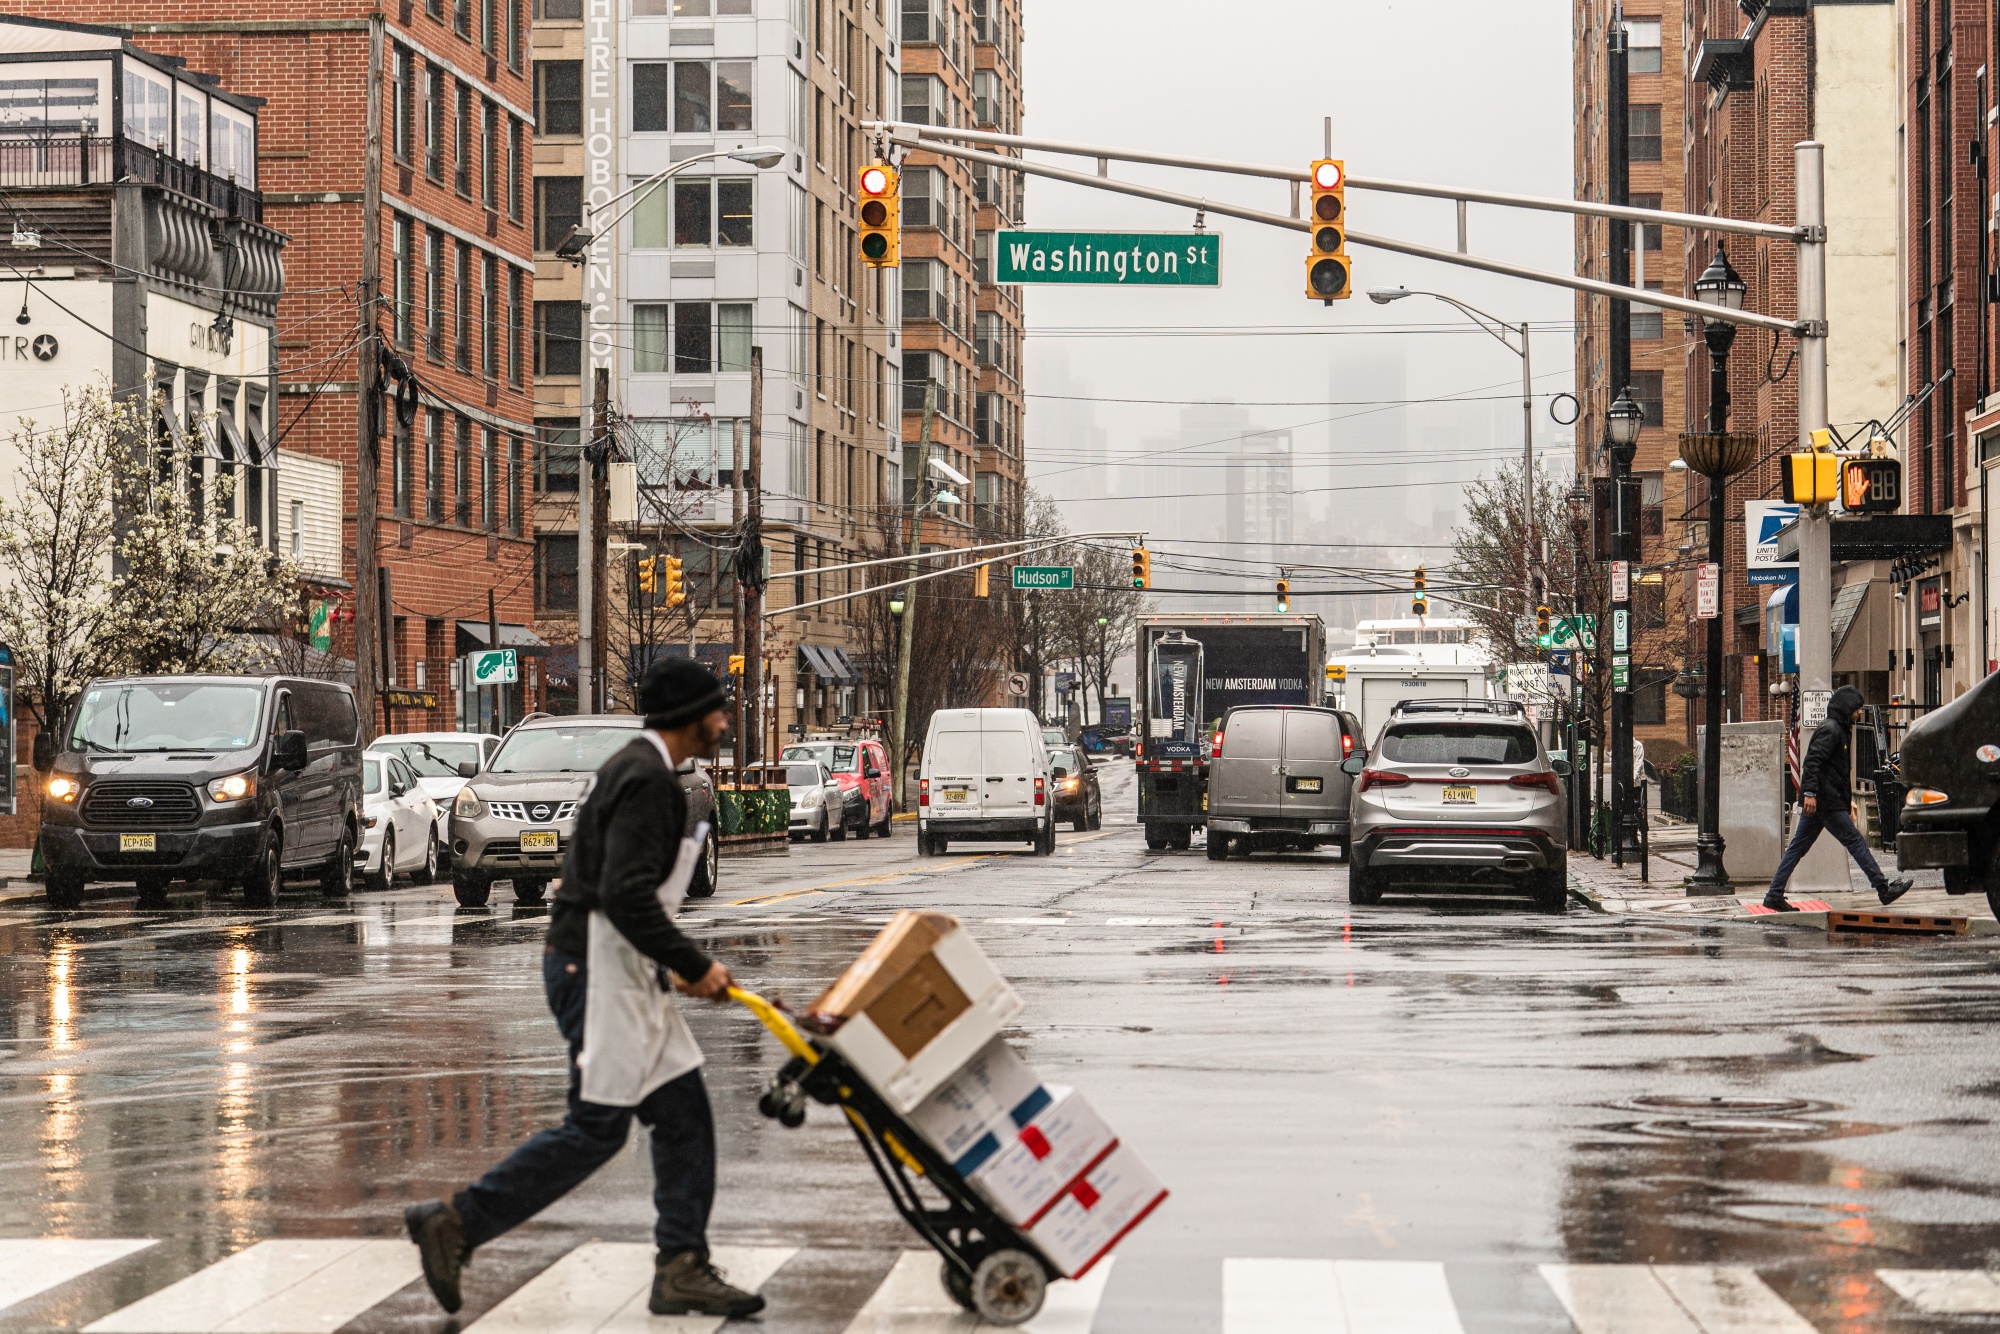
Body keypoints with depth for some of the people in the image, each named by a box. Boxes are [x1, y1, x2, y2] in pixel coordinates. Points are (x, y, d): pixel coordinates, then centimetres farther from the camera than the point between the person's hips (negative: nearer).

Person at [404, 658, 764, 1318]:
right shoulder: (647, 780, -16)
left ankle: (682, 1269, 8)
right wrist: (692, 966, -18)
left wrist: (684, 965, 18)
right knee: (596, 1128, -6)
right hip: (597, 971, -11)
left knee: (682, 1115, 7)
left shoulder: (638, 770, 17)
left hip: (619, 971, 11)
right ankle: (456, 1222, 0)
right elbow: (626, 897, -25)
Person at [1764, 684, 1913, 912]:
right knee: (1855, 841, -5)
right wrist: (1810, 792, -28)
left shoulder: (1839, 730, 22)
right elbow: (1812, 761, -21)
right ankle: (1883, 888, -1)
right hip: (1826, 801, -10)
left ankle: (1774, 895, 5)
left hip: (1816, 801, 10)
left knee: (1798, 846, 7)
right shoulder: (1830, 730, -11)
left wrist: (1848, 799, 29)